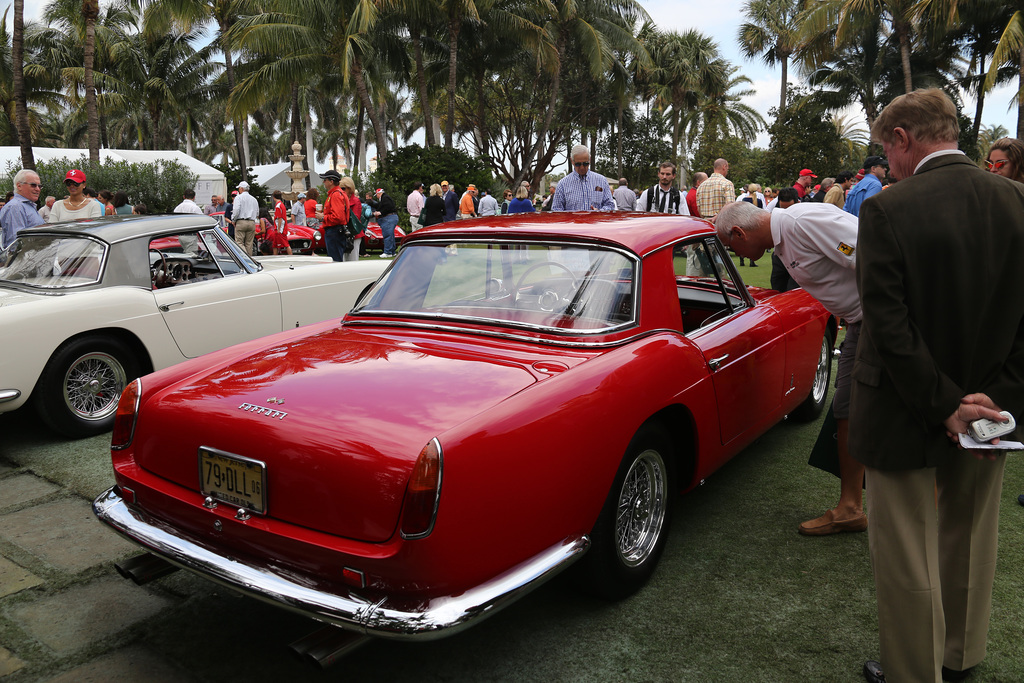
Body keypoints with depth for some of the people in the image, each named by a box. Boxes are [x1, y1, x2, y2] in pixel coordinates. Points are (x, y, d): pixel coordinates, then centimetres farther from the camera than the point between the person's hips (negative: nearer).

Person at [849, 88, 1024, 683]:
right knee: (970, 544, 25)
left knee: (906, 558, 12)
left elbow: (889, 326, -23)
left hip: (906, 412, -6)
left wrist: (944, 406, -15)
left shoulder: (888, 209, -20)